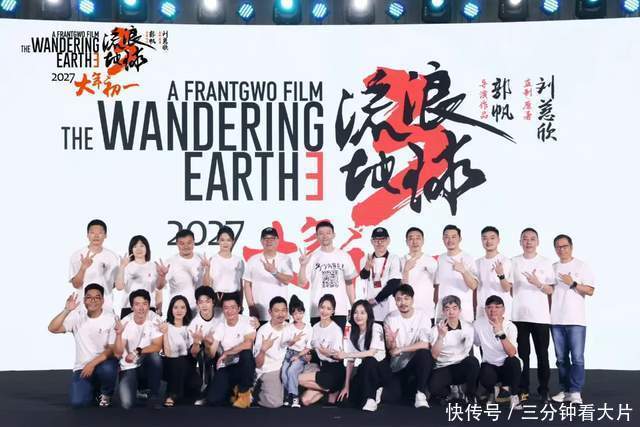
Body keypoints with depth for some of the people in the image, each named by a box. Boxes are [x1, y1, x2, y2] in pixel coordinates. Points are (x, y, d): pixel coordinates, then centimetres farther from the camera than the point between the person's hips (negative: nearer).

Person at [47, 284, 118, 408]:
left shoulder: (111, 319, -8)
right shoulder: (77, 316, 1)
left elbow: (112, 349, -12)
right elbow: (52, 328, -10)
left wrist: (93, 364, -23)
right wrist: (67, 310, -22)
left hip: (103, 362, -2)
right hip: (82, 367, 2)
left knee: (107, 369, -38)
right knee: (77, 402, -20)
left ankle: (106, 393, -2)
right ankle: (95, 389, 18)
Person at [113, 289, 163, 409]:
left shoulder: (155, 319, -11)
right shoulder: (125, 323, -9)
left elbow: (157, 346, -18)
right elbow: (118, 353, -13)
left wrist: (137, 352, -31)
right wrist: (118, 334, -28)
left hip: (148, 367, 1)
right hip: (129, 368, 0)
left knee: (154, 355, -35)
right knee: (127, 404, -24)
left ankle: (154, 397, -14)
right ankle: (136, 387, 14)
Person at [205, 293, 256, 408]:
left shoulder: (247, 321, -9)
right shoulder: (220, 326, 3)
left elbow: (248, 344, -27)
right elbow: (211, 354, -2)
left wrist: (226, 353, -18)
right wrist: (208, 345, -24)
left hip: (244, 366, -2)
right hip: (225, 367, 2)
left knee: (246, 353, -37)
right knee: (213, 400, -20)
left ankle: (244, 393, -14)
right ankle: (233, 390, 15)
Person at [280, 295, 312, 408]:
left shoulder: (308, 328, 2)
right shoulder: (288, 327, 6)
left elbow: (308, 347, 0)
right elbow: (282, 344, -3)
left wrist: (298, 356, -12)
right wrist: (293, 341, -19)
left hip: (302, 355, -2)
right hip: (289, 353, 2)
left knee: (291, 371, -29)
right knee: (283, 373, -24)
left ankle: (294, 397, -20)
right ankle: (288, 396, -9)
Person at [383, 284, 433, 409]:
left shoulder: (423, 316, -9)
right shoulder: (390, 318, -3)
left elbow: (425, 345, -22)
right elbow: (391, 349, -8)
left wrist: (400, 349, -20)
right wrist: (391, 342, -31)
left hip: (418, 363, -1)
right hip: (398, 367, 1)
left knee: (424, 353, -35)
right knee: (389, 397, -22)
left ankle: (421, 394, -21)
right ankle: (409, 387, 10)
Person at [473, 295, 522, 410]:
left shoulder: (510, 326, -15)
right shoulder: (478, 323, -8)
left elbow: (512, 353, -31)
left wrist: (501, 333, -42)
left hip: (508, 366, 0)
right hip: (490, 365, 0)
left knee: (513, 361, -36)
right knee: (485, 378, -34)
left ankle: (513, 395, -11)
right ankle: (494, 391, 5)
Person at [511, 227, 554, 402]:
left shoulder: (546, 263, 4)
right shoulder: (513, 262, 6)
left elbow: (550, 290, 0)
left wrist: (538, 283, -17)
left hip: (540, 316, -1)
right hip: (519, 316, 1)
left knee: (542, 354, 3)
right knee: (522, 354, 4)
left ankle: (544, 390, 10)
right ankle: (523, 390, 10)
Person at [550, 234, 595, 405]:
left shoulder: (581, 266, 2)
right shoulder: (552, 268, 14)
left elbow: (590, 291, -3)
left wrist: (573, 283, -15)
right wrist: (548, 313, 8)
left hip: (576, 320, -4)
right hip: (556, 320, 4)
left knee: (577, 358, -7)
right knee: (561, 358, 7)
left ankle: (576, 392, -5)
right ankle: (565, 390, 13)